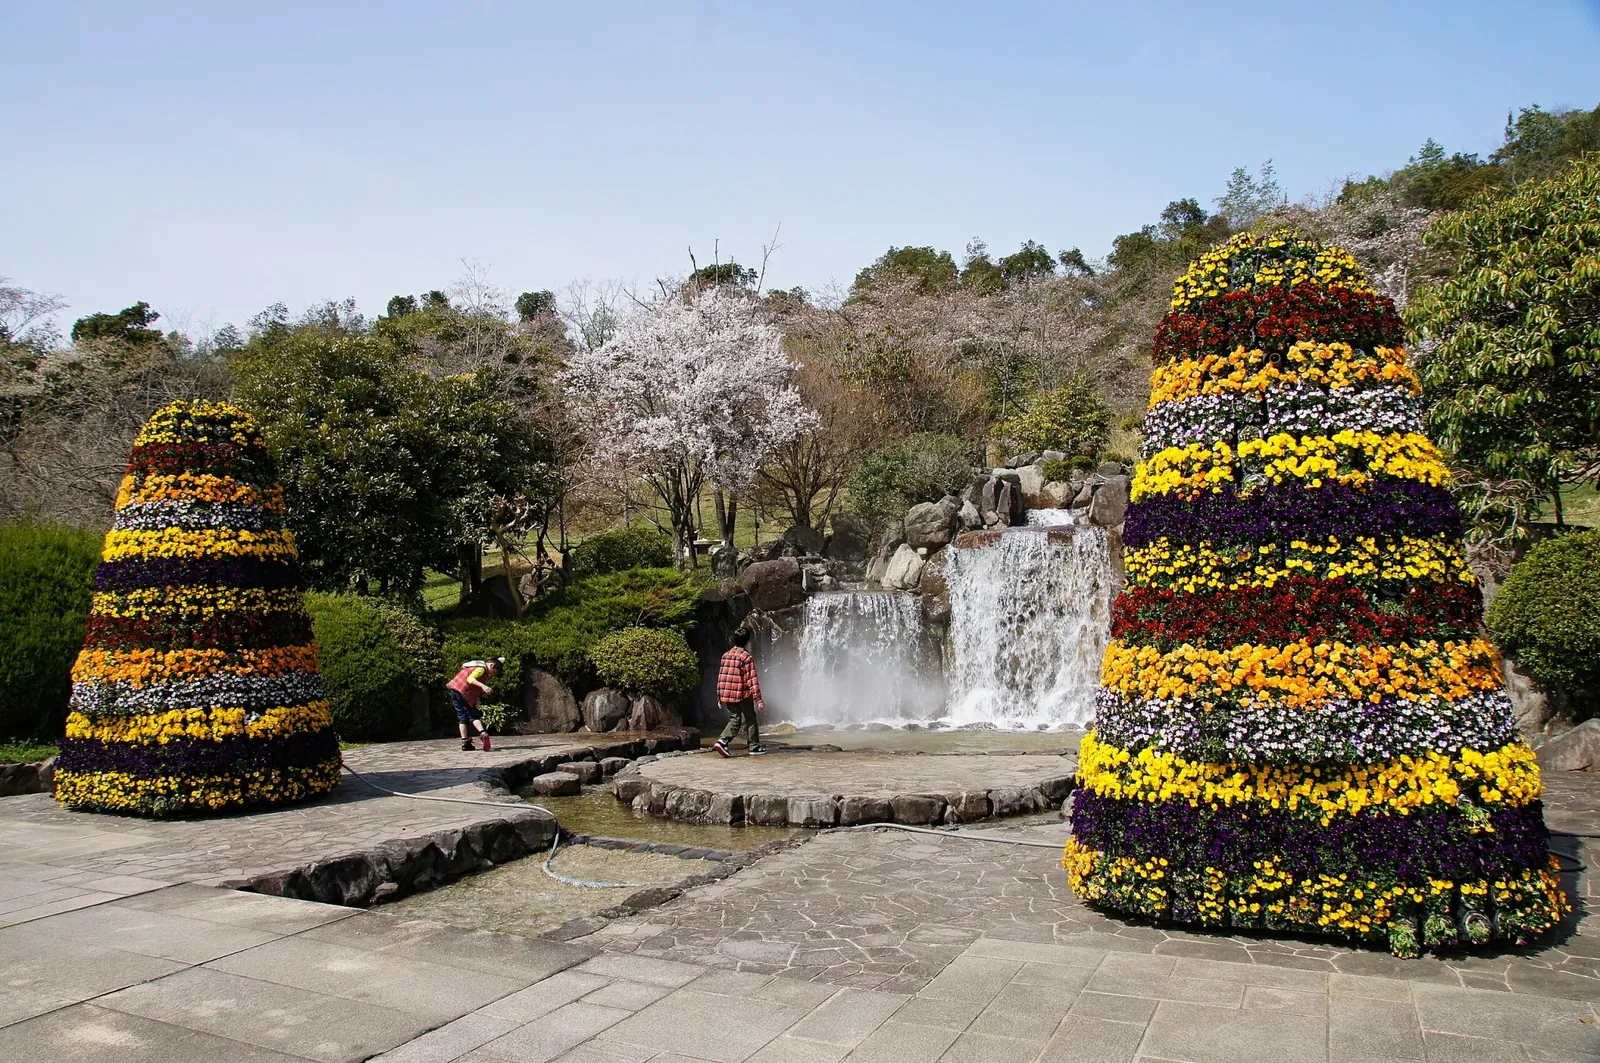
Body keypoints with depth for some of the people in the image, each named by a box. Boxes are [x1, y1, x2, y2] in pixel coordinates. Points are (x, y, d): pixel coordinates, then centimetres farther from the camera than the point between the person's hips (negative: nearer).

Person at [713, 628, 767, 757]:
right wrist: (758, 699, -14)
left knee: (734, 720, 12)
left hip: (727, 694, 5)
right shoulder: (746, 656, -11)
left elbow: (721, 677, 10)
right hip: (743, 694, -5)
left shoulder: (726, 655, 8)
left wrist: (719, 697, 16)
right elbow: (752, 679, -14)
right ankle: (755, 747, 16)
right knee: (750, 720, 10)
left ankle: (722, 742, -7)